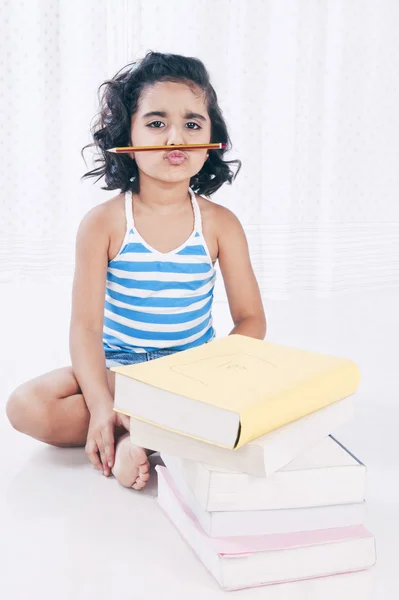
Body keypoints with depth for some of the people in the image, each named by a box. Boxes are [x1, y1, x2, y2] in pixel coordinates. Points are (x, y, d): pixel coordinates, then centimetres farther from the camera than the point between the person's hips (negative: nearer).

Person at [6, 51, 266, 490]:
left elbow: (251, 320, -3)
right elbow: (85, 326, -14)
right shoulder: (103, 223, -9)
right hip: (117, 368, 0)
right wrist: (101, 406, -28)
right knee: (26, 406, -24)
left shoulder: (219, 223, -5)